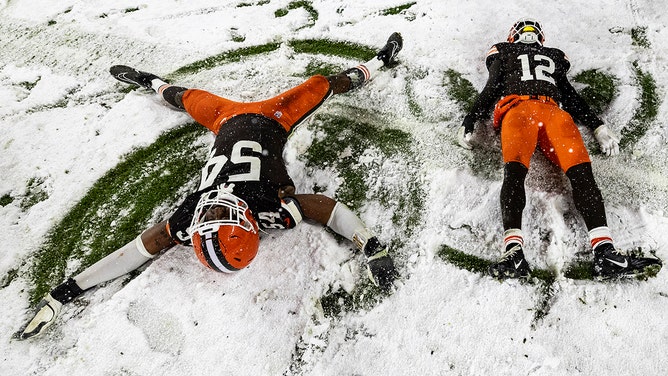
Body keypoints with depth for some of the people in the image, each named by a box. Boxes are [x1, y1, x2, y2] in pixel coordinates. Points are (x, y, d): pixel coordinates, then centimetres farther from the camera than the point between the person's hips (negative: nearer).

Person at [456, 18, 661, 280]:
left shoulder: (554, 57, 39)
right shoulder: (504, 52, 33)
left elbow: (572, 96, 30)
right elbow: (491, 90, 21)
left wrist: (598, 127, 17)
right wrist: (468, 122, 5)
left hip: (554, 111, 3)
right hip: (518, 107, -3)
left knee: (581, 169, -24)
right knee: (515, 169, -31)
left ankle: (604, 253, -36)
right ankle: (513, 253, -46)